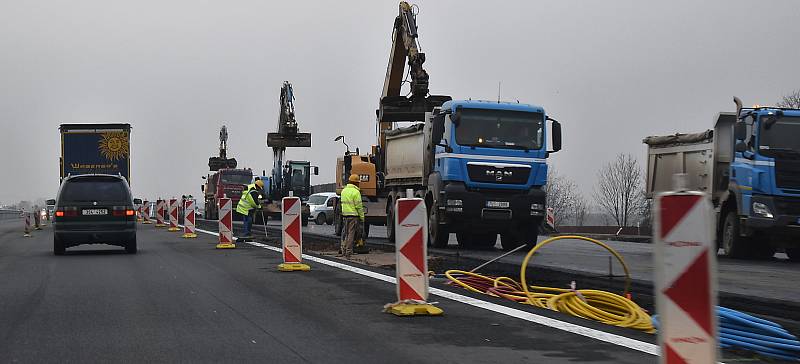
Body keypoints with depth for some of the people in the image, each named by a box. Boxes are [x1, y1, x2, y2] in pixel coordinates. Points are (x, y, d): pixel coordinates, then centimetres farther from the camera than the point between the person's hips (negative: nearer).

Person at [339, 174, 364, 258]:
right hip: (353, 216, -7)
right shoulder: (356, 192, -12)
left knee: (345, 234, 14)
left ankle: (344, 250, 15)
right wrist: (362, 218, -7)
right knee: (351, 234, -4)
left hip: (345, 215, 7)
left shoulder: (344, 191, 11)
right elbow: (359, 206, -13)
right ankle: (348, 253, -4)